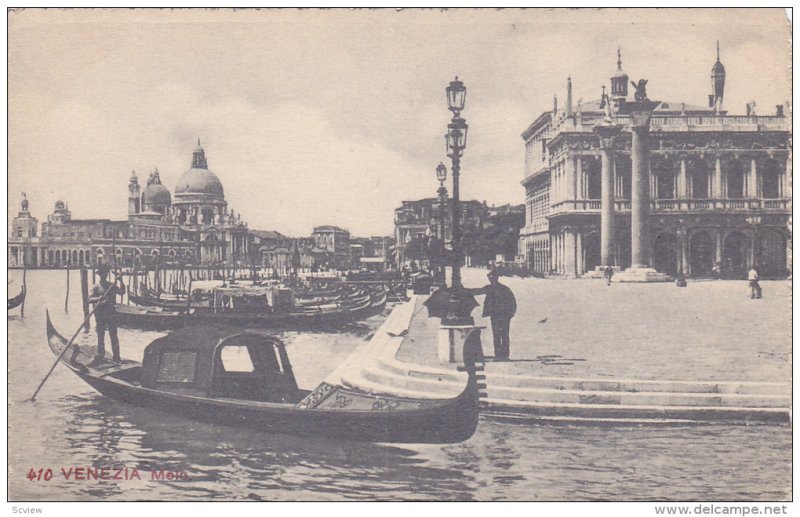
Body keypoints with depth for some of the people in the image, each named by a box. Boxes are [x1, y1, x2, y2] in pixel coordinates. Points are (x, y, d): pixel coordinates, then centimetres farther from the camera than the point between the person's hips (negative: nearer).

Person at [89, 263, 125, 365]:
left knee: (113, 335, 3)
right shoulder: (96, 286, 0)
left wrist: (120, 282, -16)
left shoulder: (112, 285, 6)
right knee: (100, 335, 8)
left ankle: (116, 356, 8)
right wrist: (98, 299, -28)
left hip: (111, 311, 1)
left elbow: (122, 292, -4)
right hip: (100, 312, -1)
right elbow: (90, 299, -8)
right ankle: (101, 355, 18)